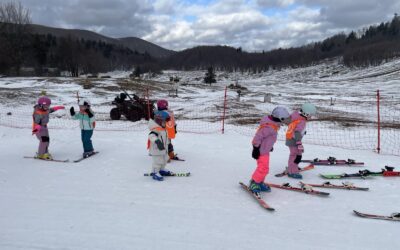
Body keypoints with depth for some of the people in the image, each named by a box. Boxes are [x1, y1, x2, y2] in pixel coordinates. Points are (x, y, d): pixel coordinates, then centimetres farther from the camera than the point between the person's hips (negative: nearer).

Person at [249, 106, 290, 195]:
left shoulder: (273, 125, 4)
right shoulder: (269, 127, -29)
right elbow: (258, 136, -28)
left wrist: (270, 146, 28)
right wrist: (256, 148, -23)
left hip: (266, 150, 10)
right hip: (261, 151, -10)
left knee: (264, 168, 17)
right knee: (263, 168, -9)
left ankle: (259, 183, 30)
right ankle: (253, 183, 5)